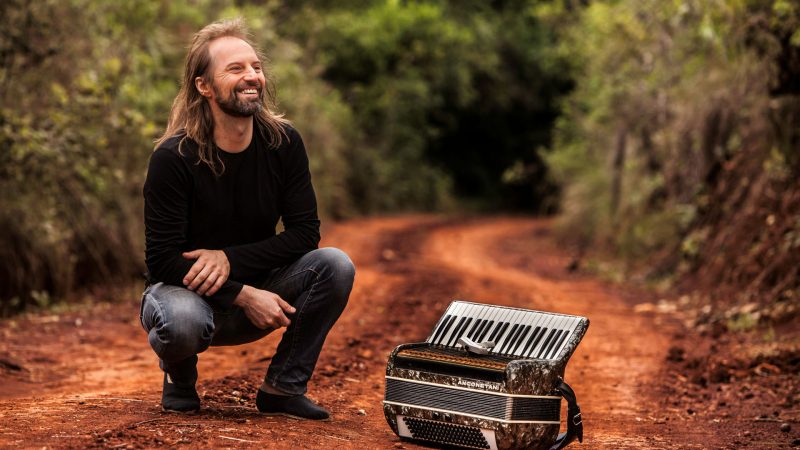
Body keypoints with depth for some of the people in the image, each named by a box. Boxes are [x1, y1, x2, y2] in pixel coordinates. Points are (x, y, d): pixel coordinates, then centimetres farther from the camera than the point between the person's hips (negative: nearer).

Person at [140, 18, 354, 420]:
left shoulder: (283, 143, -8)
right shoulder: (173, 157, -19)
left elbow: (305, 232, -8)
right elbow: (162, 260, -19)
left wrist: (231, 259, -22)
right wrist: (244, 296, -26)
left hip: (253, 290, 4)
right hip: (185, 288, -4)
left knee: (335, 266, -21)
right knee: (182, 321, -40)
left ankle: (283, 388, -6)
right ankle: (179, 374, 0)